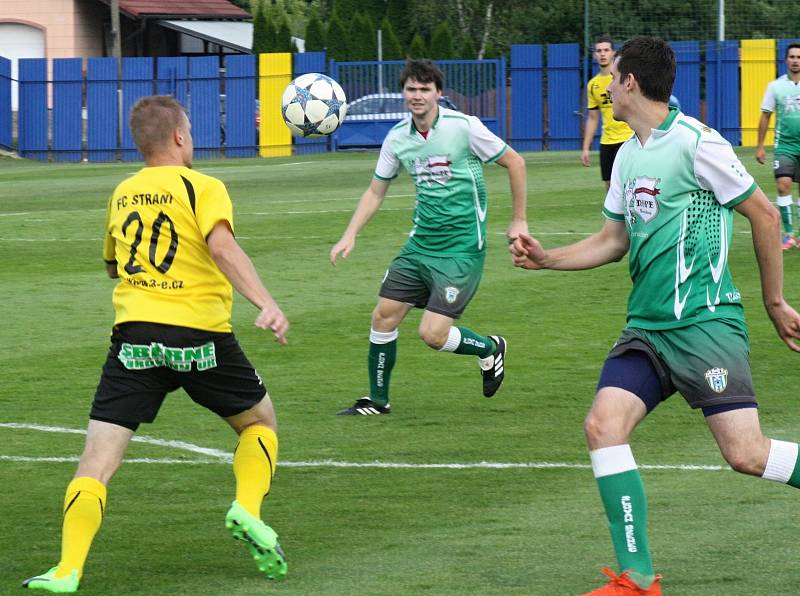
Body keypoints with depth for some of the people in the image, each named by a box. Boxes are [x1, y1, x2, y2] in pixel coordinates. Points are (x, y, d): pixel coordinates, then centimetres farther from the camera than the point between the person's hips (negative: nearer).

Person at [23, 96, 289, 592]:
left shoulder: (122, 194, 15)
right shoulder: (203, 188, -1)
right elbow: (222, 245, -20)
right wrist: (266, 304, -28)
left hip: (134, 332, 3)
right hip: (200, 336, -3)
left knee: (99, 457, -3)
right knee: (260, 421, 22)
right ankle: (248, 510, 0)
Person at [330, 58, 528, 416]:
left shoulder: (463, 127, -13)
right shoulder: (397, 138, 3)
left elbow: (514, 162, -3)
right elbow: (375, 192, 13)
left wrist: (518, 221, -1)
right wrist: (350, 236, 2)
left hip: (461, 248, -6)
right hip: (420, 243, 6)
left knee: (433, 334, -13)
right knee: (384, 316, 2)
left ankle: (490, 349, 17)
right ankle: (377, 400, 20)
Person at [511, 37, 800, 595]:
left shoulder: (695, 143, -10)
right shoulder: (628, 156, 14)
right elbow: (615, 239, 26)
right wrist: (548, 257, 13)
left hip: (703, 322, -7)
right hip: (646, 328, 7)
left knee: (746, 453, -14)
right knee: (604, 424, -10)